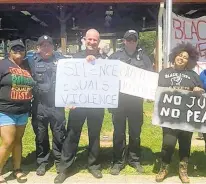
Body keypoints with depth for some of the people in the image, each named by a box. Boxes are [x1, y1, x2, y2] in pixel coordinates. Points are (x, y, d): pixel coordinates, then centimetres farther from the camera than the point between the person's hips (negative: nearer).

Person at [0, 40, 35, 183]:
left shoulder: (27, 66, 10)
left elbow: (31, 86, 19)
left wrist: (29, 105, 14)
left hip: (23, 111, 5)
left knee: (18, 140, 13)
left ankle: (17, 169, 26)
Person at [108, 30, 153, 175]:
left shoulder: (143, 57, 9)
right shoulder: (115, 56, 8)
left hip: (136, 100, 1)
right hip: (118, 99, 0)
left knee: (135, 131, 11)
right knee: (119, 131, 5)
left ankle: (134, 159, 25)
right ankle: (118, 161, 16)